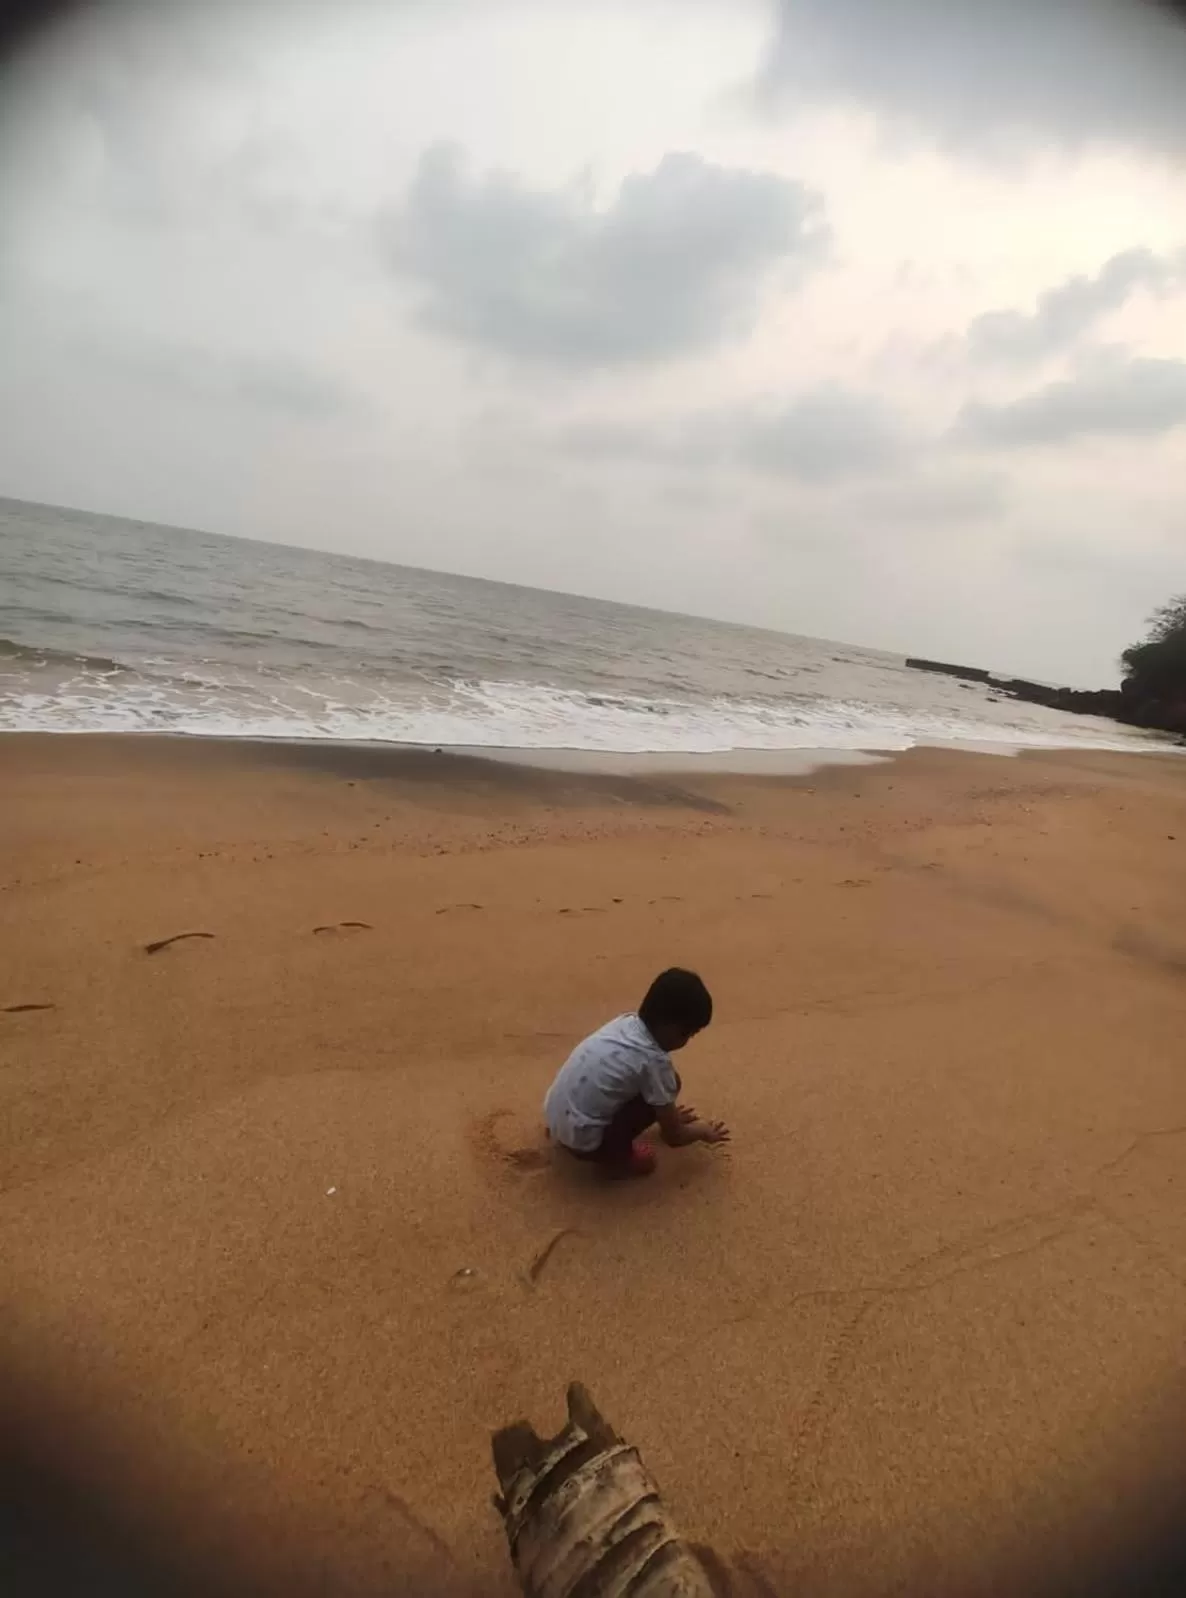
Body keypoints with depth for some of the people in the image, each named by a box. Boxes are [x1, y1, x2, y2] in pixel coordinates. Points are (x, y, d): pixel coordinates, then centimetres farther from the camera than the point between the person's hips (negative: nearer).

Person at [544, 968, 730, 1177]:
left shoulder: (626, 1022, 4)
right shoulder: (654, 1060, -17)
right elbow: (673, 1137, -4)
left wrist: (670, 1114, 33)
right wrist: (703, 1131, 14)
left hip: (555, 1114, 8)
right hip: (581, 1139, -8)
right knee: (669, 1084, -7)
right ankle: (612, 1153, 0)